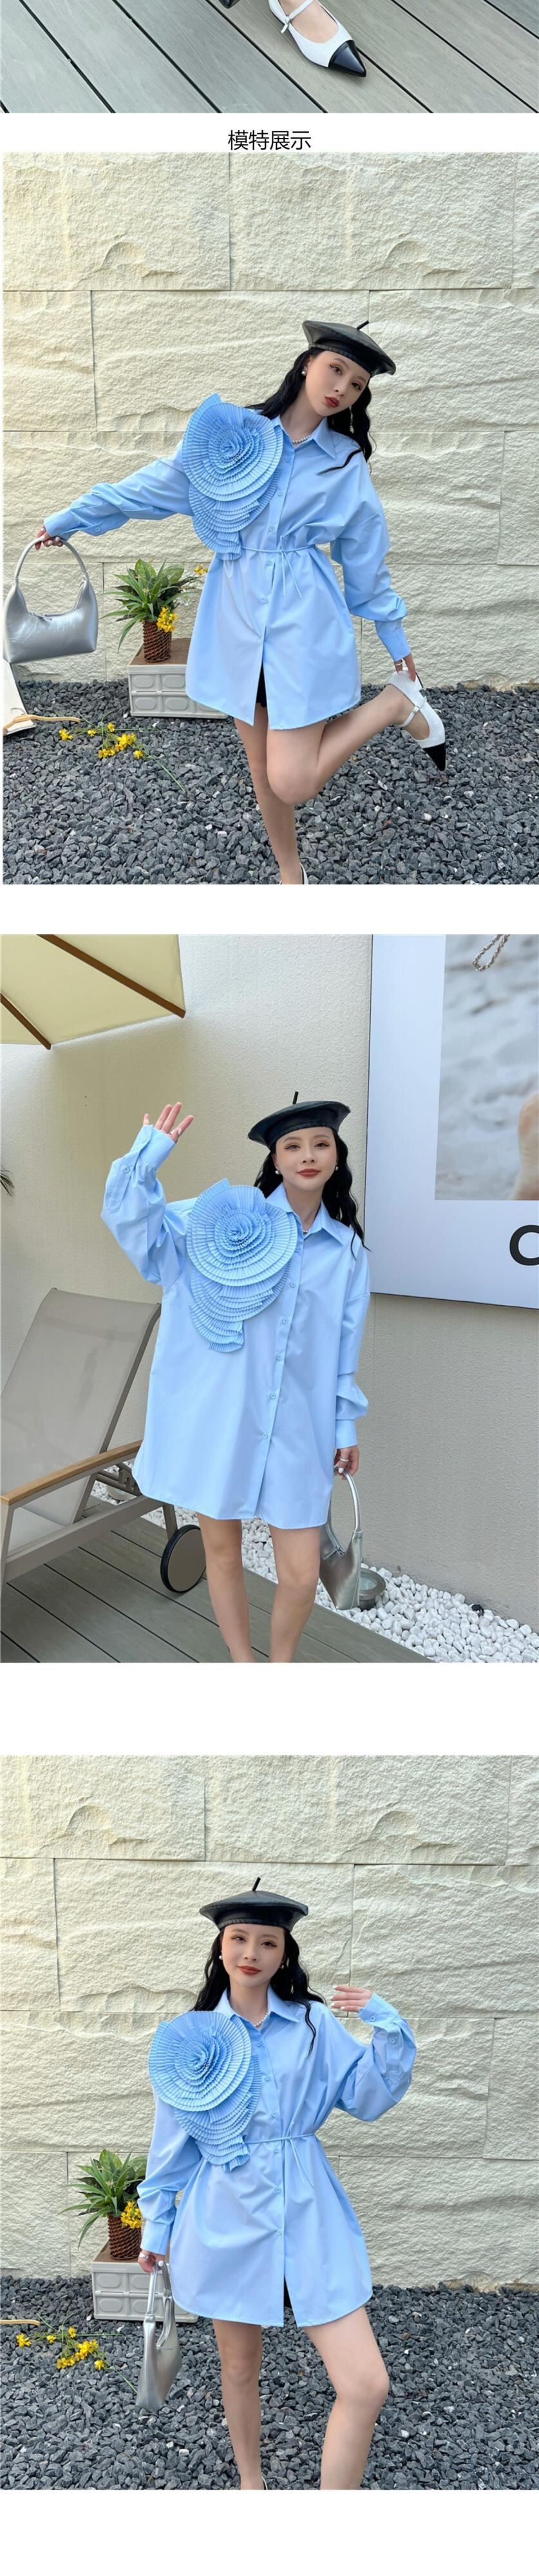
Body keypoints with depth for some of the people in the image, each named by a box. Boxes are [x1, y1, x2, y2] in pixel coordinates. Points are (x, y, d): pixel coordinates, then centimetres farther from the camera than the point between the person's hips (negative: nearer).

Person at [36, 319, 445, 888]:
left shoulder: (347, 463, 2)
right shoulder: (235, 433, 2)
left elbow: (366, 560, 10)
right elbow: (158, 485, 11)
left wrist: (397, 642, 14)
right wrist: (71, 516, 16)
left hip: (304, 620, -3)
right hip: (238, 620, 3)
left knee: (291, 784, -11)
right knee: (263, 771, 10)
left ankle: (398, 702, 10)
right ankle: (290, 876, 30)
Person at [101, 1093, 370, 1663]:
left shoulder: (346, 1249, 6)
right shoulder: (233, 1217, -1)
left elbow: (344, 1345, 13)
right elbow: (133, 1220, -7)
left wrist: (345, 1425, 14)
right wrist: (148, 1156, -20)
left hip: (294, 1429, 1)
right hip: (216, 1417, -1)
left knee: (301, 1575, -1)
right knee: (222, 1550, 10)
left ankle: (281, 1667, 28)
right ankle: (242, 1665, 32)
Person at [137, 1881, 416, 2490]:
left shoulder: (315, 2024, -1)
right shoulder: (194, 2035, -1)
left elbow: (370, 2097, 0)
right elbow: (171, 2142, 8)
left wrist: (387, 2029, -15)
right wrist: (156, 2225, 14)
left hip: (308, 2216, 0)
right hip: (229, 2219, 0)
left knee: (366, 2384, -7)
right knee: (240, 2371, 15)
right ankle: (250, 2483, 43)